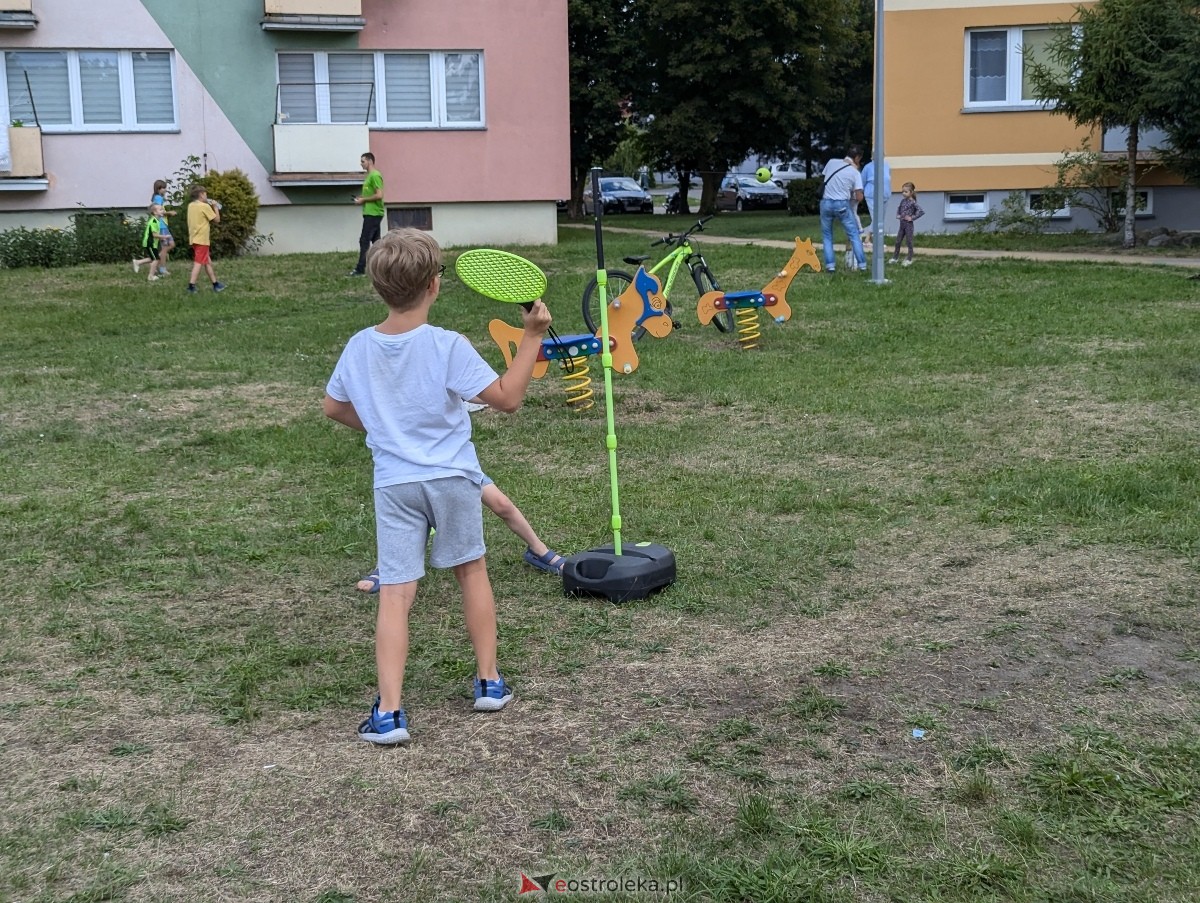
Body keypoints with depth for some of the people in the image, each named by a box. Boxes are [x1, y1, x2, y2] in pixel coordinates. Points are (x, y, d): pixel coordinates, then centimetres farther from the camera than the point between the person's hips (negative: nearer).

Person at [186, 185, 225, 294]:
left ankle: (215, 284, 24)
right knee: (198, 263, -7)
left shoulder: (191, 205, 10)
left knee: (208, 262, 16)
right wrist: (215, 207, 5)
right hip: (202, 239, -8)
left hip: (194, 238, 8)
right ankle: (191, 286, -12)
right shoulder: (205, 206, -13)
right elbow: (217, 219, -8)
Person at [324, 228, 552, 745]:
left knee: (395, 593, -1)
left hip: (393, 483, 2)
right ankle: (489, 682, 28)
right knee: (471, 571, 19)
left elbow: (334, 407, 14)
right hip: (453, 478, -1)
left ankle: (389, 713, -8)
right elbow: (508, 398, -13)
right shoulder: (448, 346, -15)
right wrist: (532, 336, -10)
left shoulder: (358, 347, -1)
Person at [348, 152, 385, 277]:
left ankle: (360, 269, -12)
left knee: (364, 240, -11)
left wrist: (364, 200, -13)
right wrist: (362, 197, 9)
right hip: (371, 213, 10)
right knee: (375, 240, 10)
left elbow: (379, 195, -21)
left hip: (373, 214, -10)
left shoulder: (375, 175, -13)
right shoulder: (370, 176, 18)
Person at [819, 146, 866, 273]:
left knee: (827, 235, 15)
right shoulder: (855, 172, -5)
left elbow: (822, 178, 18)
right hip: (842, 204, -2)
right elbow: (859, 197, -8)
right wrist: (854, 197, 14)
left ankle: (830, 264, 7)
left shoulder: (832, 162, 2)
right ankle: (861, 264, 7)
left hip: (826, 203, 3)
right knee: (854, 234, 9)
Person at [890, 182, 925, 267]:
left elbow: (921, 212, -21)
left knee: (909, 242, 1)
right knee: (897, 242, 11)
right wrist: (898, 215, 8)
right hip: (902, 225, 7)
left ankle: (909, 260, 9)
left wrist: (912, 218, -18)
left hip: (909, 225, -7)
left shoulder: (913, 202, -14)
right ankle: (895, 258, 23)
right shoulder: (903, 201, 7)